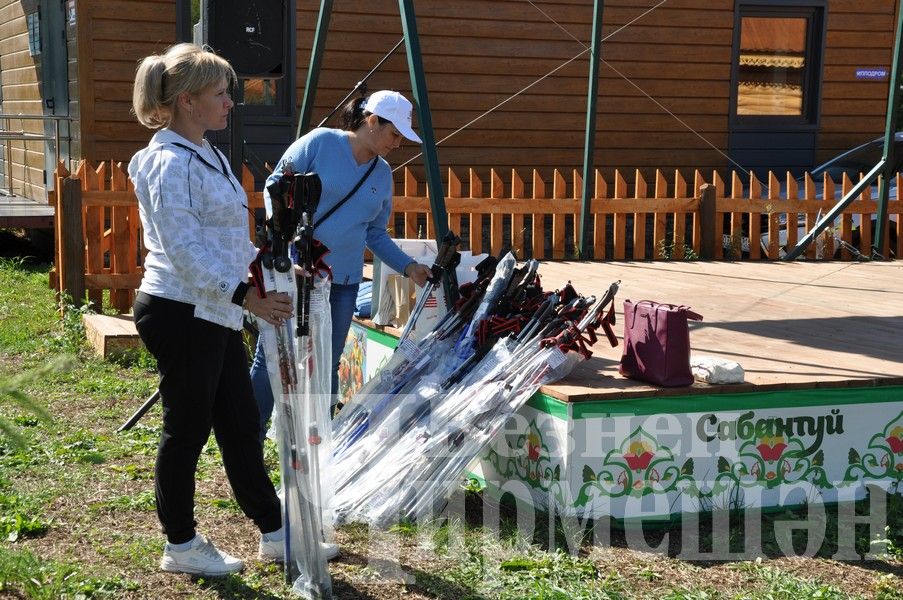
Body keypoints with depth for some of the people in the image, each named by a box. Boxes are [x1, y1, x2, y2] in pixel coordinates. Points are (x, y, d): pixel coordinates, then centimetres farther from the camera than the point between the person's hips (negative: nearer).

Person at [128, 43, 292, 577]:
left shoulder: (205, 156, 14)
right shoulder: (171, 164, -17)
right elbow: (185, 250, -25)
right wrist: (247, 296, -29)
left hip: (214, 315, 10)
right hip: (181, 314, -10)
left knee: (241, 423, 14)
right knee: (188, 428, 3)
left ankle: (274, 532, 23)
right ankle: (181, 545, 18)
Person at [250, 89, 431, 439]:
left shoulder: (383, 175, 11)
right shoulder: (320, 143, -6)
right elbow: (276, 184, -3)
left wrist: (409, 267, 6)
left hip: (343, 282, 5)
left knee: (327, 366, 9)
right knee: (271, 357, -1)